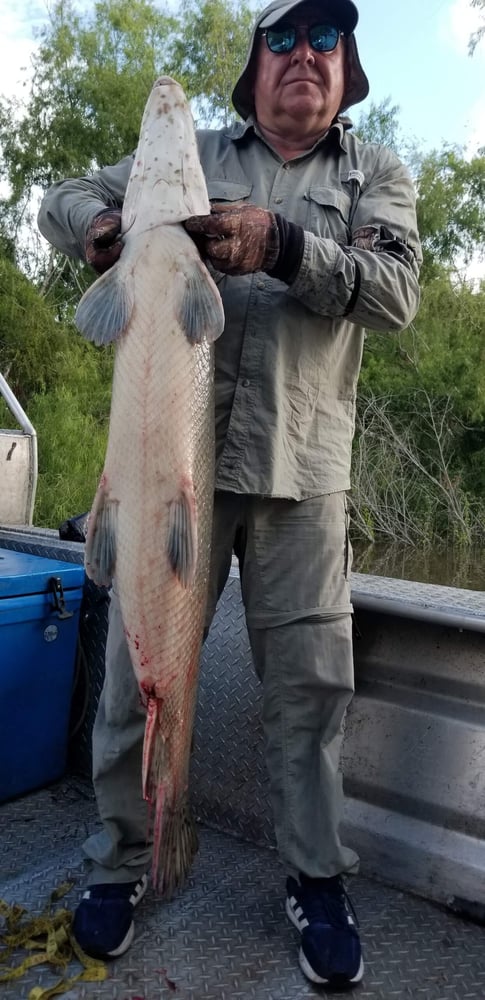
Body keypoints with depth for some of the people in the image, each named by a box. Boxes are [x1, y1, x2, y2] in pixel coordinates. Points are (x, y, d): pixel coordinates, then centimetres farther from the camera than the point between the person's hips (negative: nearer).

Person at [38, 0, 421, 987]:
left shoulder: (374, 174, 13)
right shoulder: (190, 154, 15)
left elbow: (396, 288, -4)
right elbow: (61, 199, 15)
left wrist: (282, 243, -20)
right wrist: (103, 224, -9)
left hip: (303, 472, 0)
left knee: (309, 681, 5)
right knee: (139, 667, 5)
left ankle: (317, 879, 25)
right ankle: (120, 862, 26)